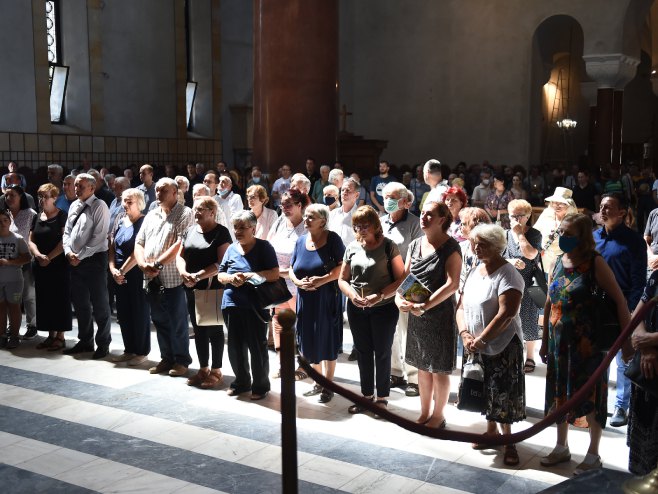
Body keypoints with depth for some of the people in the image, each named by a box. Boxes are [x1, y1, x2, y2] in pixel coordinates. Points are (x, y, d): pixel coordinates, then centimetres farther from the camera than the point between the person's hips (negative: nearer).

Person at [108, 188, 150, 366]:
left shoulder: (143, 223, -11)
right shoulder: (120, 222, 11)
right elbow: (112, 248, 8)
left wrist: (122, 270, -14)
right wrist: (113, 270, -6)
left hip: (137, 274, -7)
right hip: (119, 276, 7)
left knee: (139, 313, 2)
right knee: (123, 313, 11)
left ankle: (141, 352, 12)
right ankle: (129, 350, 23)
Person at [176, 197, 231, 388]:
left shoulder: (221, 232, -8)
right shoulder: (190, 230, 11)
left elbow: (221, 262, -17)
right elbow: (180, 255, 8)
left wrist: (198, 275, -23)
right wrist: (183, 272, -12)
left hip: (213, 288, -6)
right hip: (192, 289, 6)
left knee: (214, 330, 2)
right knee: (198, 329, 12)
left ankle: (216, 371, 12)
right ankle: (203, 369, 23)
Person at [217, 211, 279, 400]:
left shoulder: (264, 247, -3)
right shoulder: (231, 248, 11)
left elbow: (274, 274, -11)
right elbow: (220, 275, 13)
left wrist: (249, 276, -18)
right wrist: (231, 278, -10)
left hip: (255, 305, -5)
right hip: (232, 304, 5)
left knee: (257, 347, 3)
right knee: (235, 347, 13)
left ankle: (261, 385, 18)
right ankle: (241, 381, 30)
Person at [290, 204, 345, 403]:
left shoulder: (332, 239, -7)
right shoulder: (301, 241, 9)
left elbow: (342, 266, -12)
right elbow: (292, 269, 12)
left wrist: (323, 279, -22)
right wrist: (298, 282, -8)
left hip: (327, 299, -5)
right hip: (305, 299, 5)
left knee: (327, 341, 4)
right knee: (310, 341, 10)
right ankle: (318, 382, 27)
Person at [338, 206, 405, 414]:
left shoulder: (388, 246, -7)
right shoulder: (352, 248, 4)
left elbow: (400, 279, -10)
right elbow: (343, 279, 9)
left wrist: (380, 296, -22)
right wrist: (353, 295, -11)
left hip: (384, 308, -4)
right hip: (357, 309, 4)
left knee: (382, 353, 7)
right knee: (363, 352, 13)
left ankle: (382, 397, 21)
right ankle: (366, 395, 27)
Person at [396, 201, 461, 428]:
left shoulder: (450, 247, -13)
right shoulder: (415, 244, 7)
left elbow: (452, 284, -21)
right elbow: (404, 276, 10)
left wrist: (425, 306, -24)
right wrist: (399, 298, -9)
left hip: (440, 313, -6)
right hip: (416, 314, 6)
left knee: (439, 369, 5)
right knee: (422, 366, 16)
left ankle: (438, 415, 22)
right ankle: (424, 413, 30)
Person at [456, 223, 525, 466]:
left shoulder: (508, 274, -15)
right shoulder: (475, 272, 9)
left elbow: (506, 314, -22)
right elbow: (462, 307, 8)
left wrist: (481, 340, -20)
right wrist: (465, 333, -9)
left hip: (502, 346, -7)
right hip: (475, 346, 7)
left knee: (502, 394, -2)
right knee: (484, 391, 16)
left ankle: (508, 440, 12)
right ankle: (491, 430, 33)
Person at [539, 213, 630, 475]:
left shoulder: (594, 262, -12)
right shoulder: (559, 261, 5)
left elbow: (620, 300, -13)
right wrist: (545, 340, 13)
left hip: (587, 343, -6)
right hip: (559, 342, 6)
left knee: (590, 397, 6)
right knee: (560, 394, 15)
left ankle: (593, 454, 23)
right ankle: (561, 448, 32)